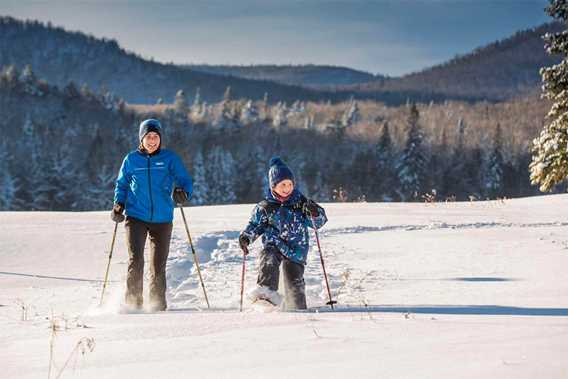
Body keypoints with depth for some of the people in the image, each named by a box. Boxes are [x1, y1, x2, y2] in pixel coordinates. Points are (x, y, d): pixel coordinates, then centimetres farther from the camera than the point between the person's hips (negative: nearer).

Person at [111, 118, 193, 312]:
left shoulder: (170, 158, 2)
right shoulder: (131, 159, 5)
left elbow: (185, 180, 0)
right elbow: (122, 184, 17)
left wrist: (183, 192, -22)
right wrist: (119, 205, 1)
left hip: (162, 218, 0)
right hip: (136, 217, 0)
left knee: (158, 265, 6)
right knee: (135, 260, -16)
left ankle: (157, 304, 21)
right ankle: (133, 302, -9)